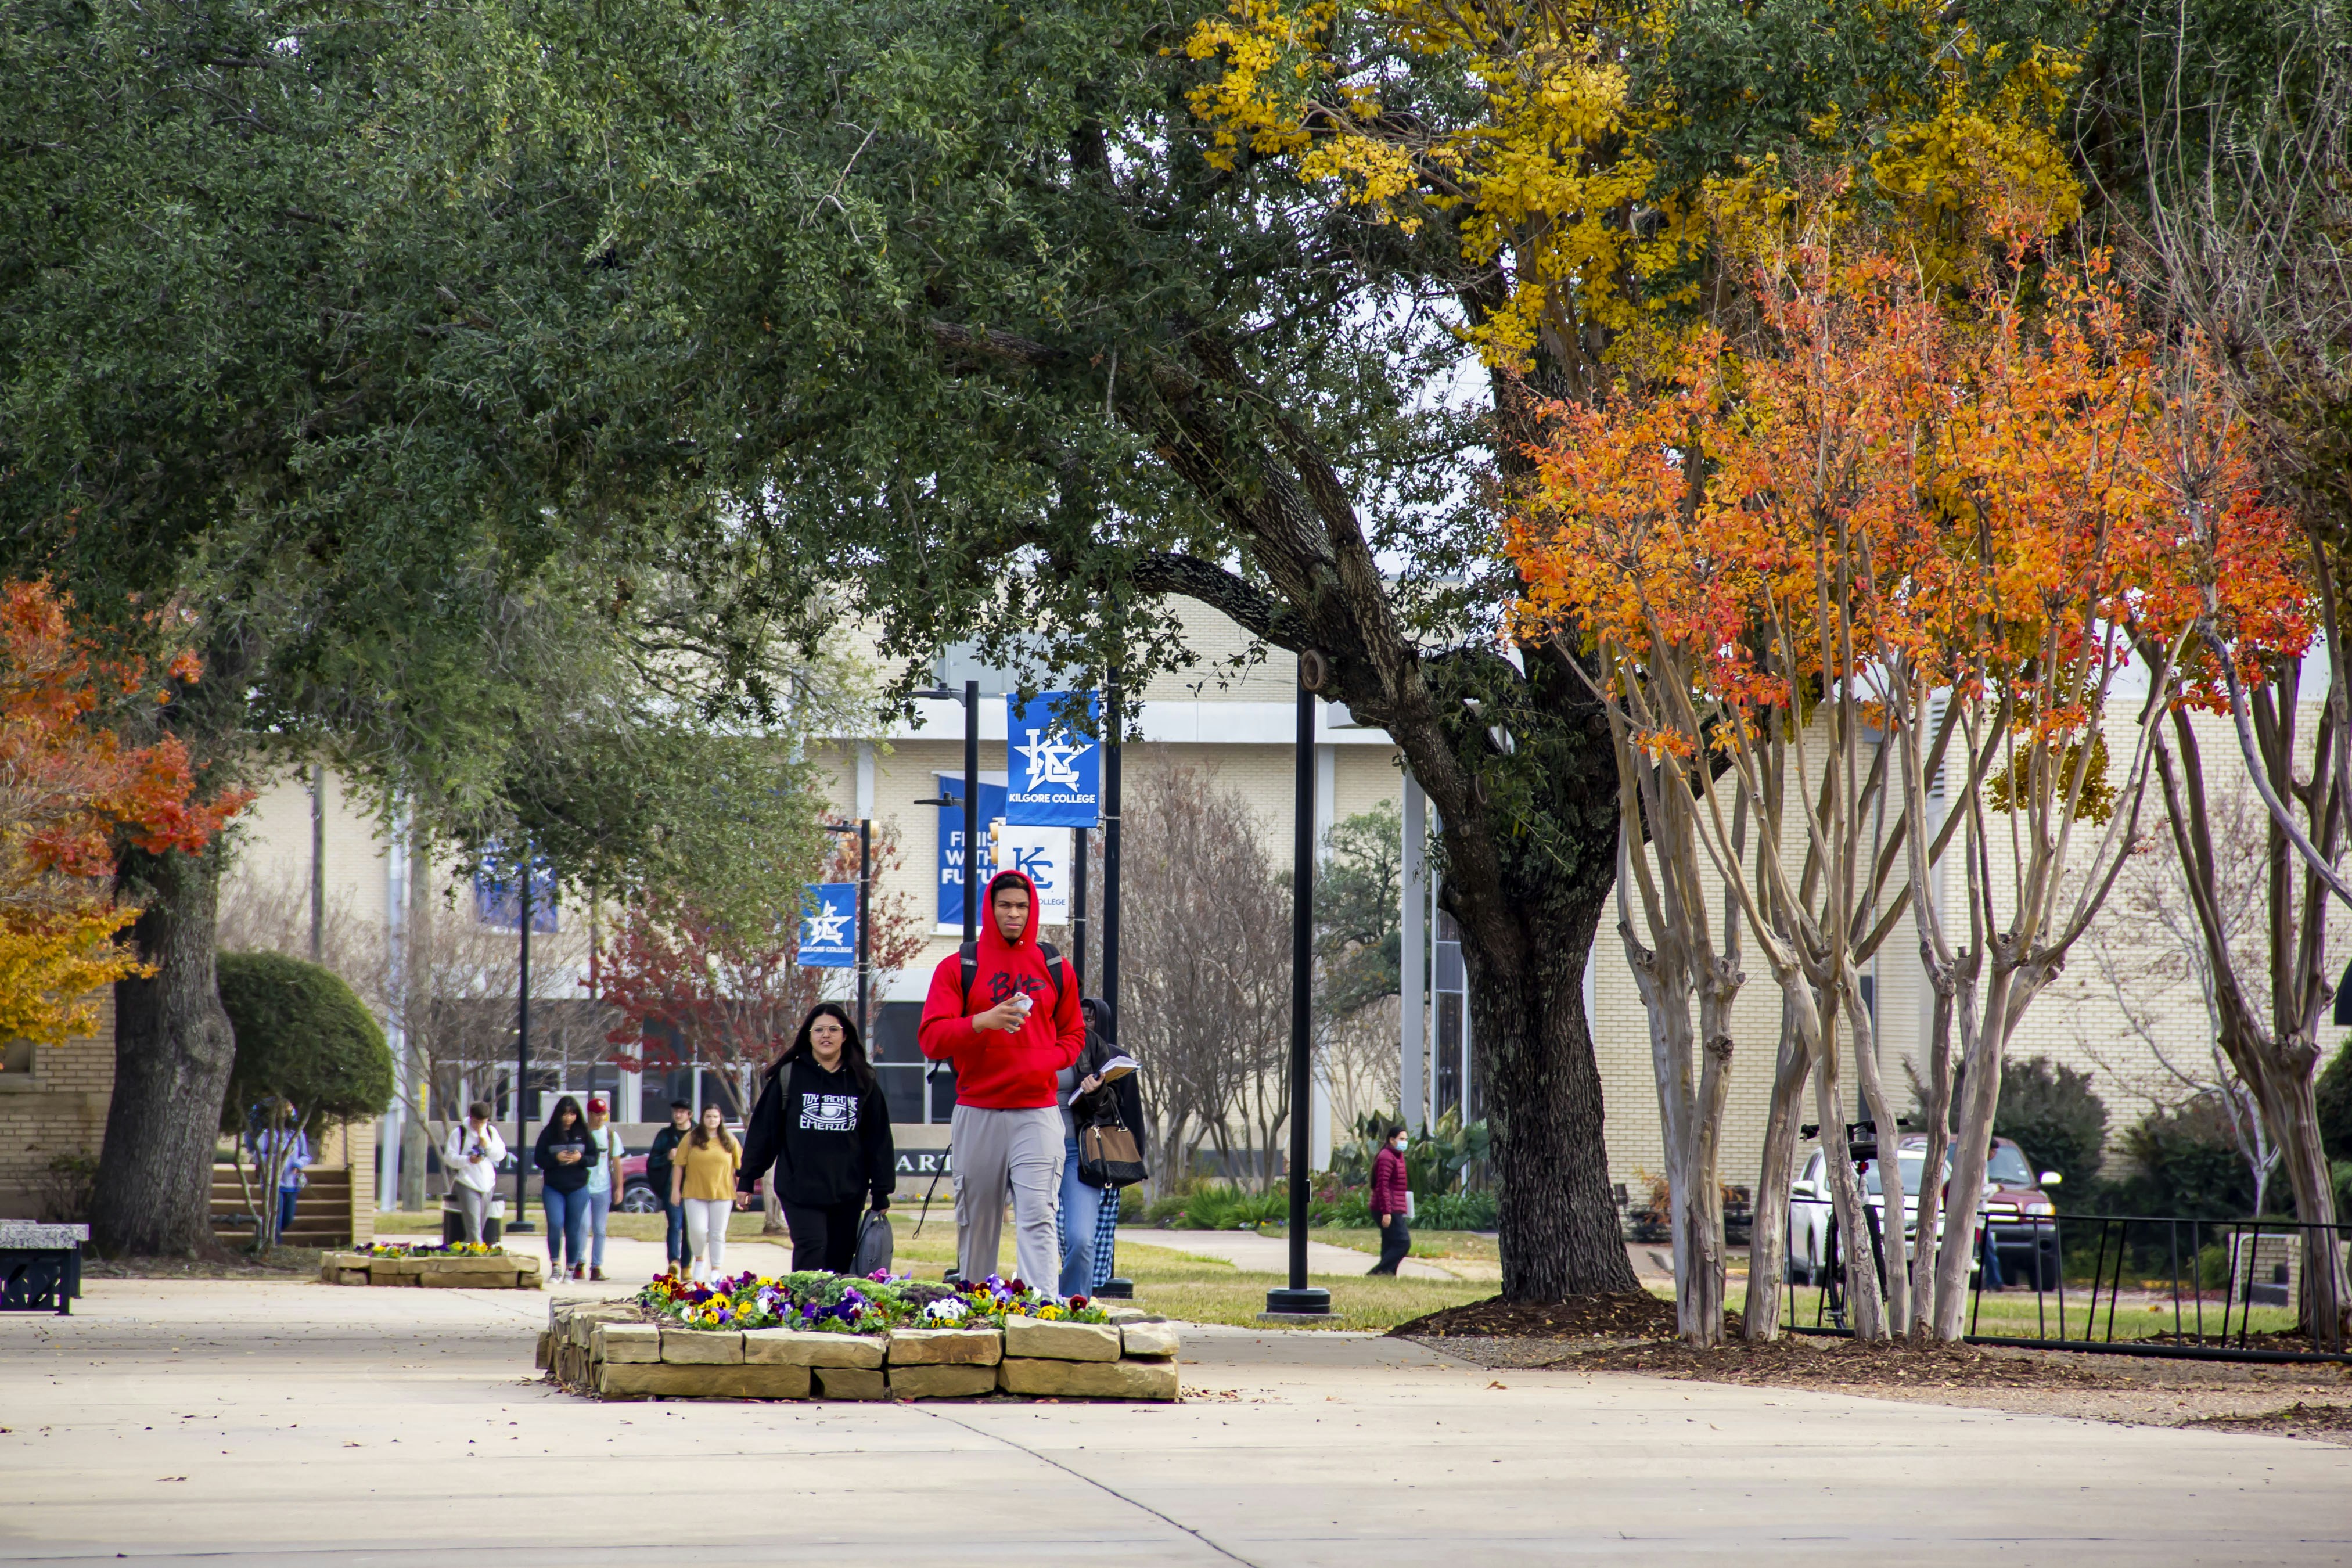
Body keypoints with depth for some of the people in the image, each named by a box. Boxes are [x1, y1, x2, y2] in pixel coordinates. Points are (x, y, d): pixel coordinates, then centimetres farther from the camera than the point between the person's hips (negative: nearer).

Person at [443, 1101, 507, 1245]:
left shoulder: (491, 1132, 10)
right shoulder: (459, 1132, -3)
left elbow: (501, 1155, 6)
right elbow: (449, 1157, -7)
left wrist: (488, 1144, -11)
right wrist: (468, 1160, -22)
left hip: (487, 1184, 5)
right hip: (467, 1184, -5)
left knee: (482, 1223, 7)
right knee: (473, 1224, -16)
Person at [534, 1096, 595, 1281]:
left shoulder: (583, 1133, 3)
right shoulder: (549, 1133, 1)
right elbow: (538, 1159, 0)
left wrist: (580, 1158, -16)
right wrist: (556, 1158, -17)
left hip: (578, 1189, 1)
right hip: (553, 1189, -1)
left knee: (574, 1229, 2)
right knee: (555, 1225, -13)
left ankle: (572, 1269, 11)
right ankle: (555, 1266, 0)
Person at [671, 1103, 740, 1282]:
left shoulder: (730, 1141, 7)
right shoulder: (691, 1139, 3)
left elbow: (740, 1167, 9)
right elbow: (679, 1165, 2)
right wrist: (676, 1189, -2)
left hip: (722, 1194, 1)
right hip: (695, 1194, -1)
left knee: (718, 1234, 2)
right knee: (697, 1230, -9)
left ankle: (715, 1272, 8)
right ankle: (699, 1259, 18)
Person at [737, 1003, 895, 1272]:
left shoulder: (863, 1081, 8)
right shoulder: (789, 1076, 2)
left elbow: (878, 1139, 11)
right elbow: (762, 1130, 5)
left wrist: (882, 1192, 8)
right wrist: (746, 1179, 3)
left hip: (849, 1191, 3)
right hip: (800, 1188, -2)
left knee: (841, 1261, 2)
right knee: (811, 1251, -17)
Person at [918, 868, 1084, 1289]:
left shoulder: (1055, 969, 11)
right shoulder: (958, 968, 5)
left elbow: (1073, 1035, 18)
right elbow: (930, 1039, -3)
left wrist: (1046, 1060, -3)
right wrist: (983, 1022, -20)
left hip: (1037, 1111, 0)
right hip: (976, 1112, 0)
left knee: (1038, 1217, -13)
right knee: (976, 1221, 5)